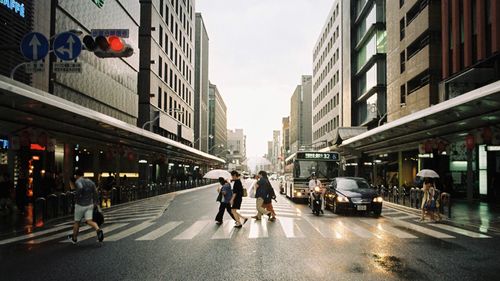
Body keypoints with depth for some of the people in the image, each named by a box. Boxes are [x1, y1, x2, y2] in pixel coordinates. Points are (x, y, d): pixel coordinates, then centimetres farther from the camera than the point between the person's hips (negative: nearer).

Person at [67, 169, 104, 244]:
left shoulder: (78, 181, -10)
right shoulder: (90, 182, 9)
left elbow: (80, 187, -33)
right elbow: (95, 193, 9)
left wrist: (76, 198, -20)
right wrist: (95, 203, 15)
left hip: (80, 205, -4)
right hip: (90, 204, 4)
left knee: (77, 222, 13)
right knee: (89, 221, -3)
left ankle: (74, 238, 29)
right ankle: (98, 230, -31)